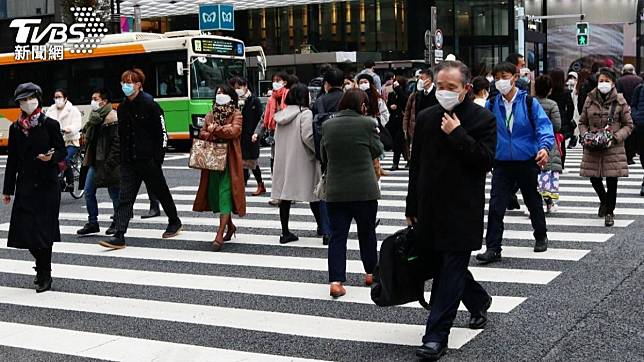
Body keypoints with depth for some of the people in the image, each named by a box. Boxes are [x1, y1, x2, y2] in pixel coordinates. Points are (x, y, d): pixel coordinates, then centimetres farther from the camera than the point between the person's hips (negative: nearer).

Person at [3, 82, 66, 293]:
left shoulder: (50, 125, -3)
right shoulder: (15, 128, 7)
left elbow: (62, 152, 1)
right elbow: (12, 159, 10)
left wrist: (51, 156, -22)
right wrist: (8, 189, 10)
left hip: (47, 184, -4)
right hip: (25, 185, 4)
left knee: (43, 229, -4)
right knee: (25, 230, 1)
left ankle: (44, 275, 7)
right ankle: (43, 269, 23)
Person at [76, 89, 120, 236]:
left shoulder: (112, 117, -13)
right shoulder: (95, 116, 13)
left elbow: (117, 142, -18)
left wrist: (110, 162, -21)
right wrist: (88, 157, 12)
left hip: (109, 163, -8)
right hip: (95, 161, 8)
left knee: (114, 194, 3)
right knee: (88, 192, 7)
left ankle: (117, 223, 15)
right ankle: (92, 223, 15)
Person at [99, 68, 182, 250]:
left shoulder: (150, 105, -10)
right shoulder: (122, 108, 10)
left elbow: (162, 133, -10)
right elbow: (121, 135, 17)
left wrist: (158, 158, -13)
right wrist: (123, 157, 11)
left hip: (148, 160, -5)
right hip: (128, 162, 5)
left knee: (161, 192, 12)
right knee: (124, 198, -4)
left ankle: (174, 222, 34)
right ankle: (119, 236, -8)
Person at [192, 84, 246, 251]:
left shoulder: (236, 114, 1)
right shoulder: (210, 115, 16)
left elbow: (234, 131, -16)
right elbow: (202, 135, 9)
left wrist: (214, 129, -6)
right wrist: (217, 134, -9)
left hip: (229, 160, -6)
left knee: (225, 195, -10)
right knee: (214, 194, 8)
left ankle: (220, 235, -12)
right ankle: (230, 226, 28)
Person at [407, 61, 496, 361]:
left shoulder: (483, 119, -5)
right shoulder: (426, 118, 8)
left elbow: (486, 160, -15)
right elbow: (416, 165, 12)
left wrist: (457, 134, -19)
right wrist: (411, 208, 13)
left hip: (463, 210, -6)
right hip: (430, 209, 6)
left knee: (451, 271, -5)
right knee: (439, 265, 16)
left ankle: (436, 336, -1)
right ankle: (479, 301, 41)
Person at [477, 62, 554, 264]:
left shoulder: (529, 102, -7)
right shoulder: (492, 105, 2)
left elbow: (544, 125, -15)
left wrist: (545, 146, -31)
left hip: (527, 162, -1)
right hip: (502, 163, 2)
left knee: (533, 202, 17)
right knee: (496, 206, -8)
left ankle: (541, 237, 39)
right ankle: (493, 248, -6)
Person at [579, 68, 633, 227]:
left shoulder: (620, 101, -2)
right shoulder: (590, 100, 4)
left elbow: (628, 125, 2)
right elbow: (582, 122, 12)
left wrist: (615, 137, -13)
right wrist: (585, 136, -6)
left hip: (613, 148, -2)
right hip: (592, 148, 2)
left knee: (612, 181, 1)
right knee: (594, 178, 8)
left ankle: (609, 211, 19)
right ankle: (604, 201, 38)